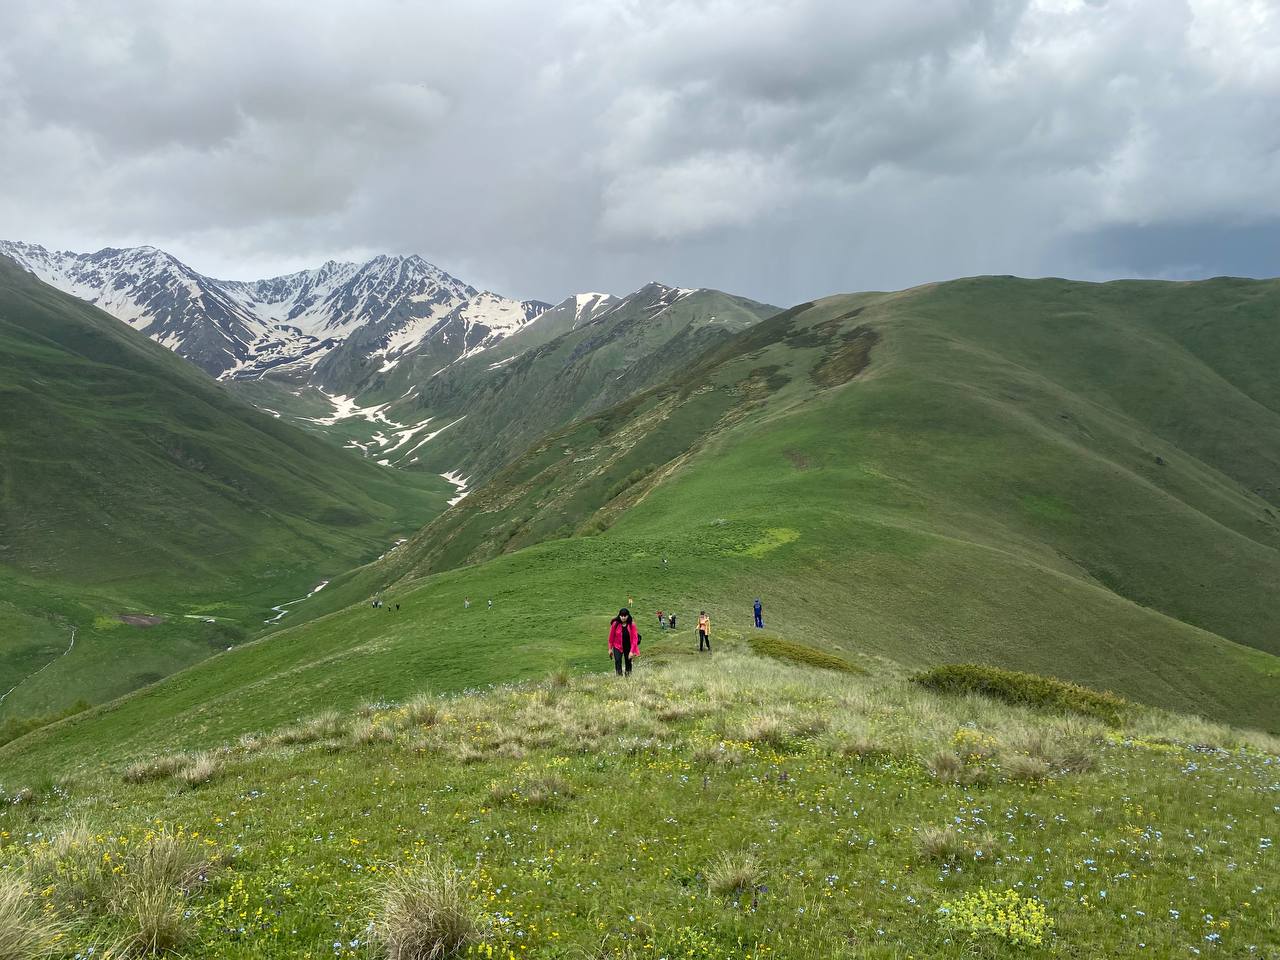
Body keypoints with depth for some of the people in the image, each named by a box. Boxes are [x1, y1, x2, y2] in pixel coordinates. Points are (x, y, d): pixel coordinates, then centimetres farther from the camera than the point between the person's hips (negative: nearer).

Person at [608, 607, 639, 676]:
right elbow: (611, 636, -3)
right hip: (618, 647, -1)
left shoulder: (632, 624, -14)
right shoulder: (615, 624, -15)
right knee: (617, 661, -20)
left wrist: (632, 651, -19)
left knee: (628, 662, 12)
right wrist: (610, 648, 3)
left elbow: (635, 638, -14)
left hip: (628, 647, 1)